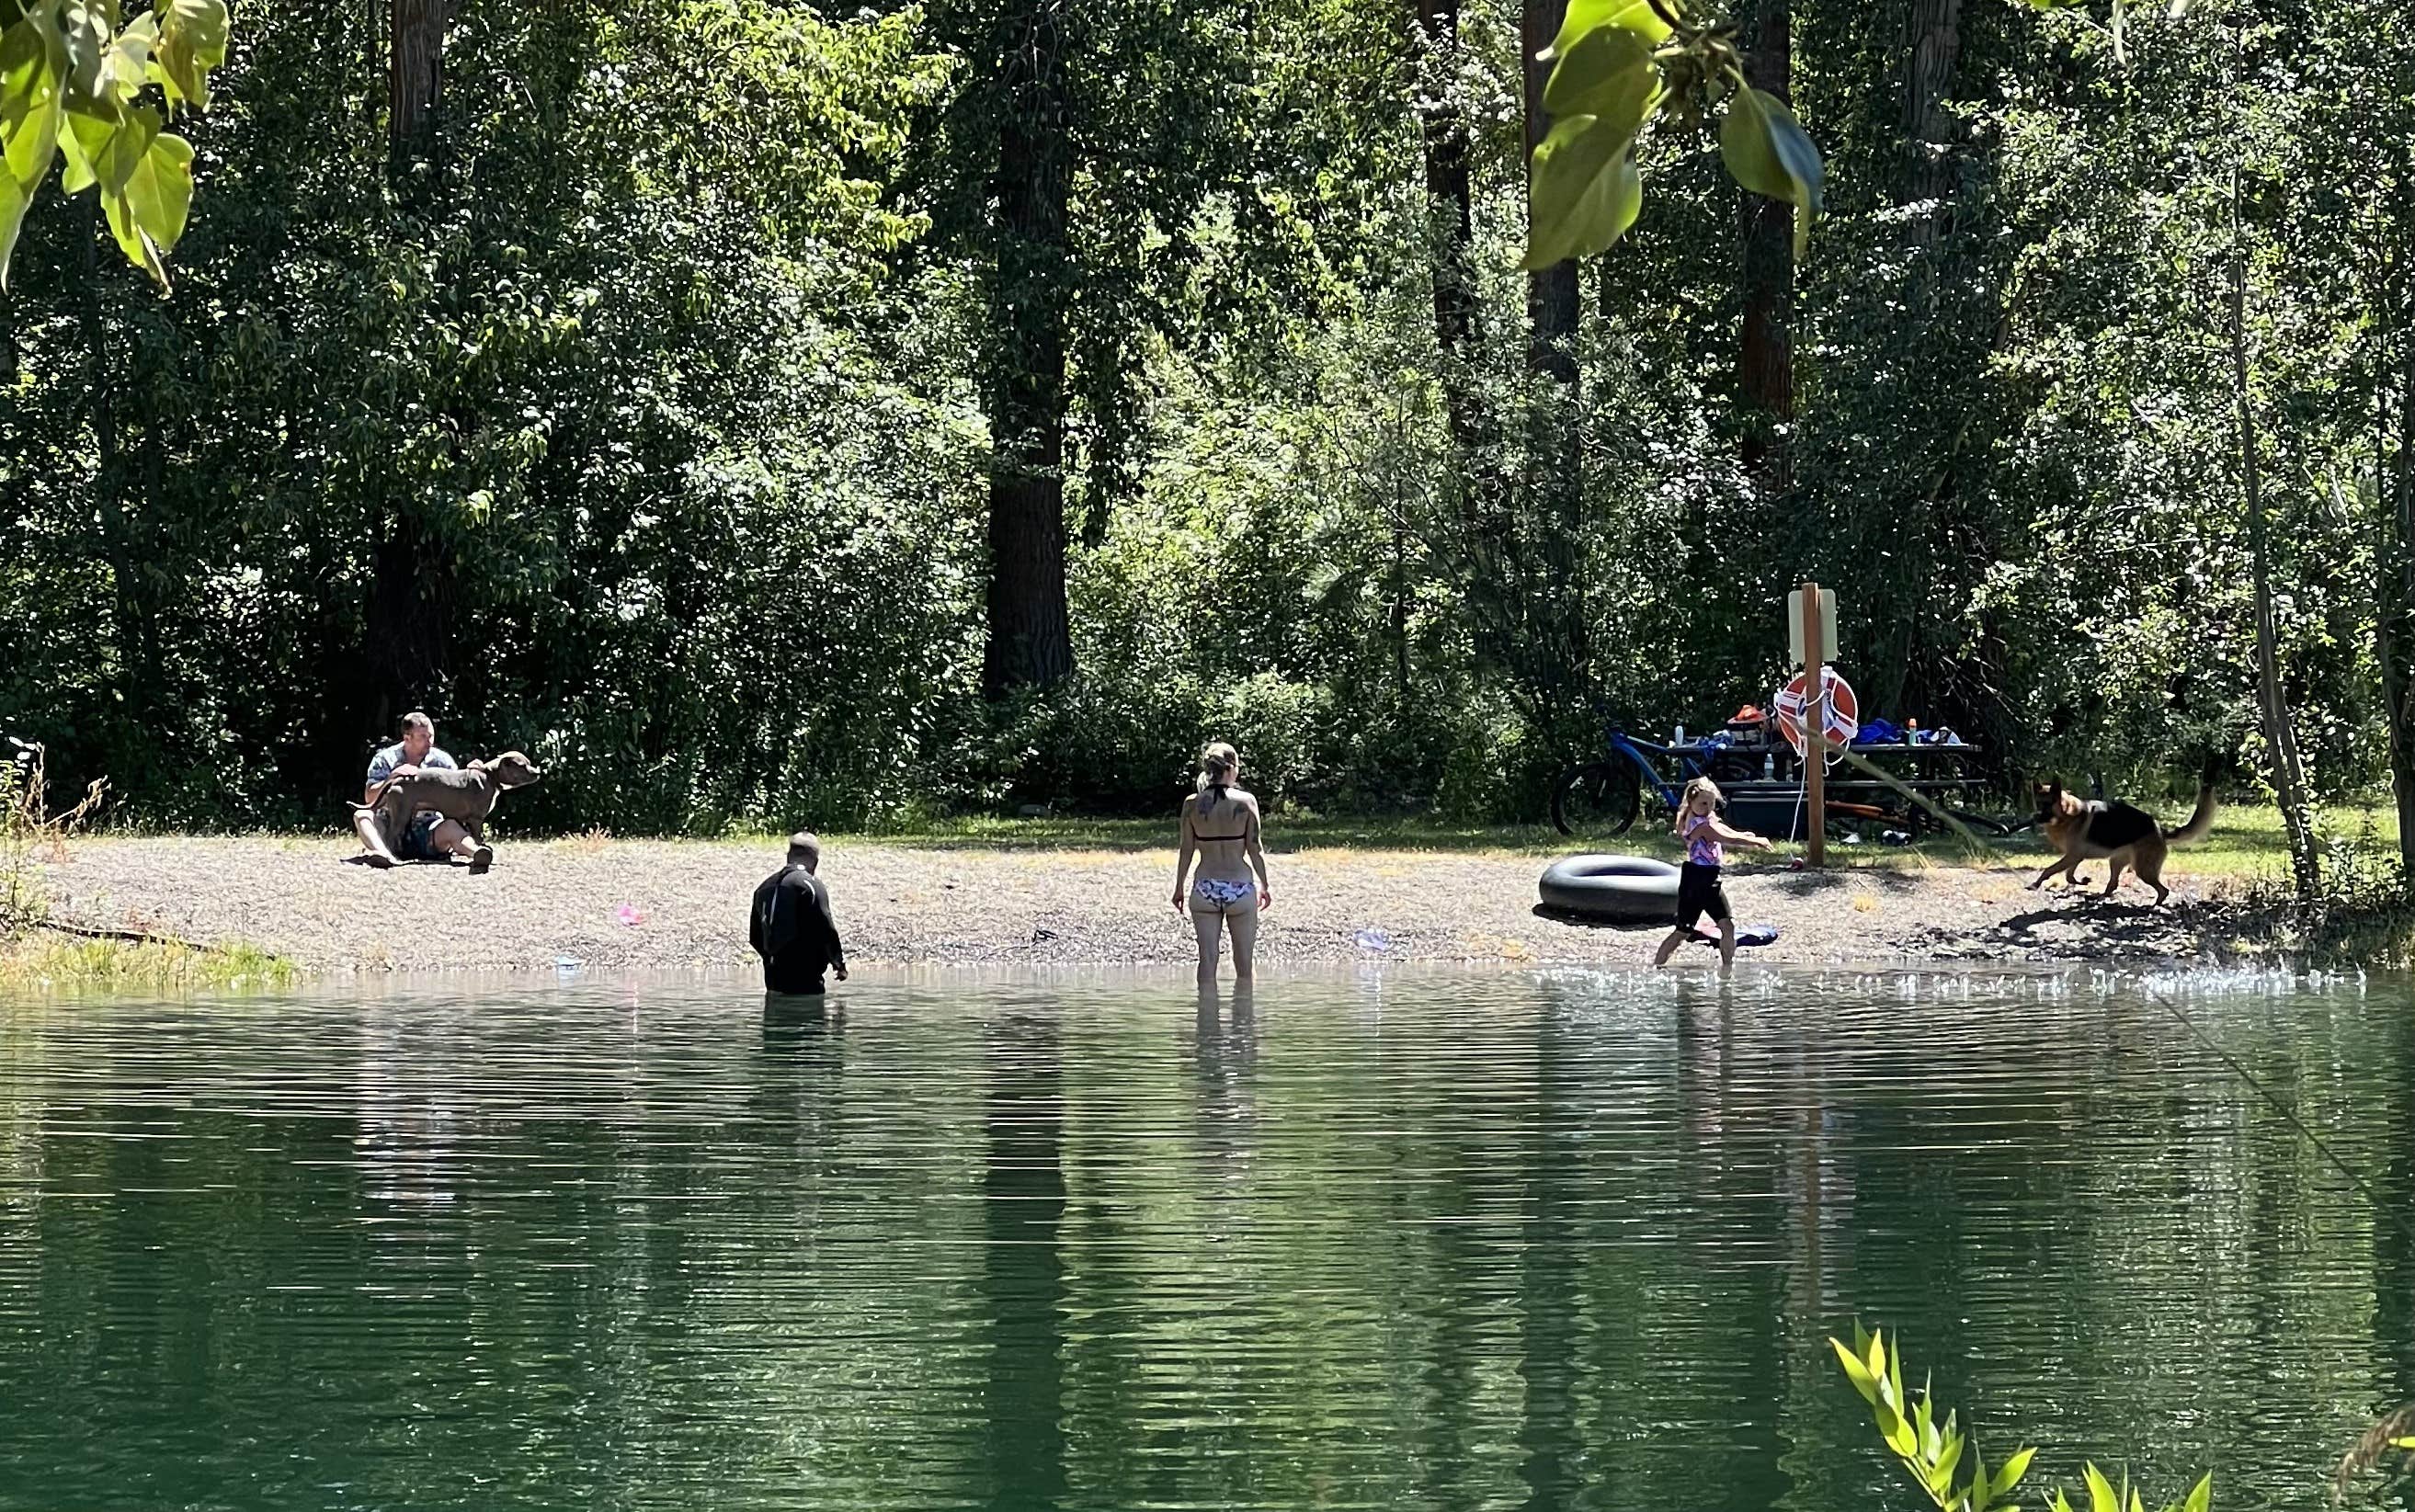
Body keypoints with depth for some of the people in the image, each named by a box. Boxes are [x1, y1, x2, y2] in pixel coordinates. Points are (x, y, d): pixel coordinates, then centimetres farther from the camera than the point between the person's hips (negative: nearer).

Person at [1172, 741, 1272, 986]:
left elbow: (1186, 851, 1)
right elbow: (1255, 849, -3)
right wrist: (1265, 886, 10)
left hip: (1205, 889, 2)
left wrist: (1179, 888, 13)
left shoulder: (1192, 803, -2)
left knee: (1207, 961, 5)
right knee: (1245, 964, 9)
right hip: (1240, 887, -2)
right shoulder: (1246, 801, -6)